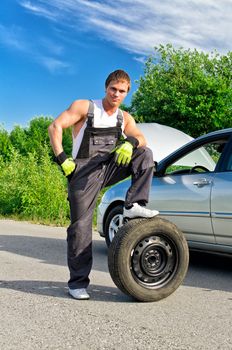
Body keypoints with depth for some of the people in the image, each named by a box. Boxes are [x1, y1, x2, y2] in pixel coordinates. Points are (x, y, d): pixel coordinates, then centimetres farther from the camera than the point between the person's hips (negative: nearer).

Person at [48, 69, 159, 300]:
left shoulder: (124, 118, 13)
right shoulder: (84, 107, 1)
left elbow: (141, 138, -1)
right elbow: (55, 127, -6)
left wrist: (130, 142, -25)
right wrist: (62, 159, -16)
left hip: (110, 167, 4)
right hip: (85, 172, -4)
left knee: (145, 154, -10)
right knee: (81, 225, -7)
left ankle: (133, 206, -15)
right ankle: (77, 282, 4)